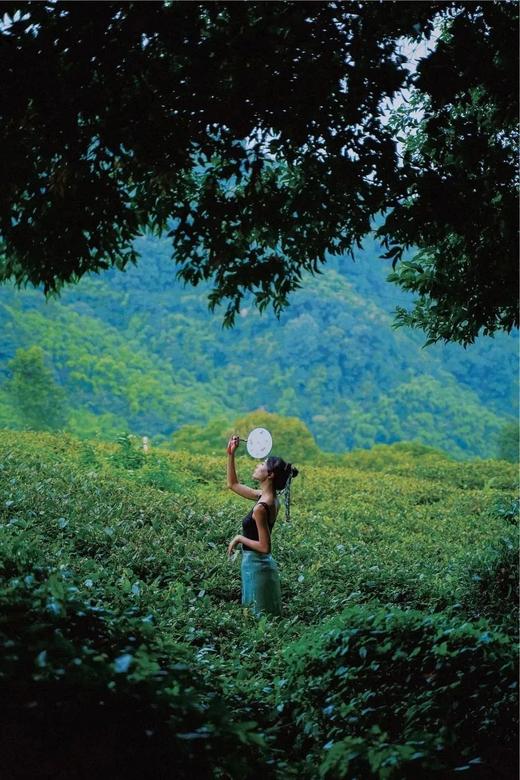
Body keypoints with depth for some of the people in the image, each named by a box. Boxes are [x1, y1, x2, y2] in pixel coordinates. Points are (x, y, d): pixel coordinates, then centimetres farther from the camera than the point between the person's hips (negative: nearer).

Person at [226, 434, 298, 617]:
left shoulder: (261, 507, -23)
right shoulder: (266, 497, 3)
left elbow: (264, 547, -23)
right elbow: (233, 484, 16)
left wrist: (239, 538, -10)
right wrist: (230, 455, 8)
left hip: (256, 566, -9)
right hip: (261, 565, 9)